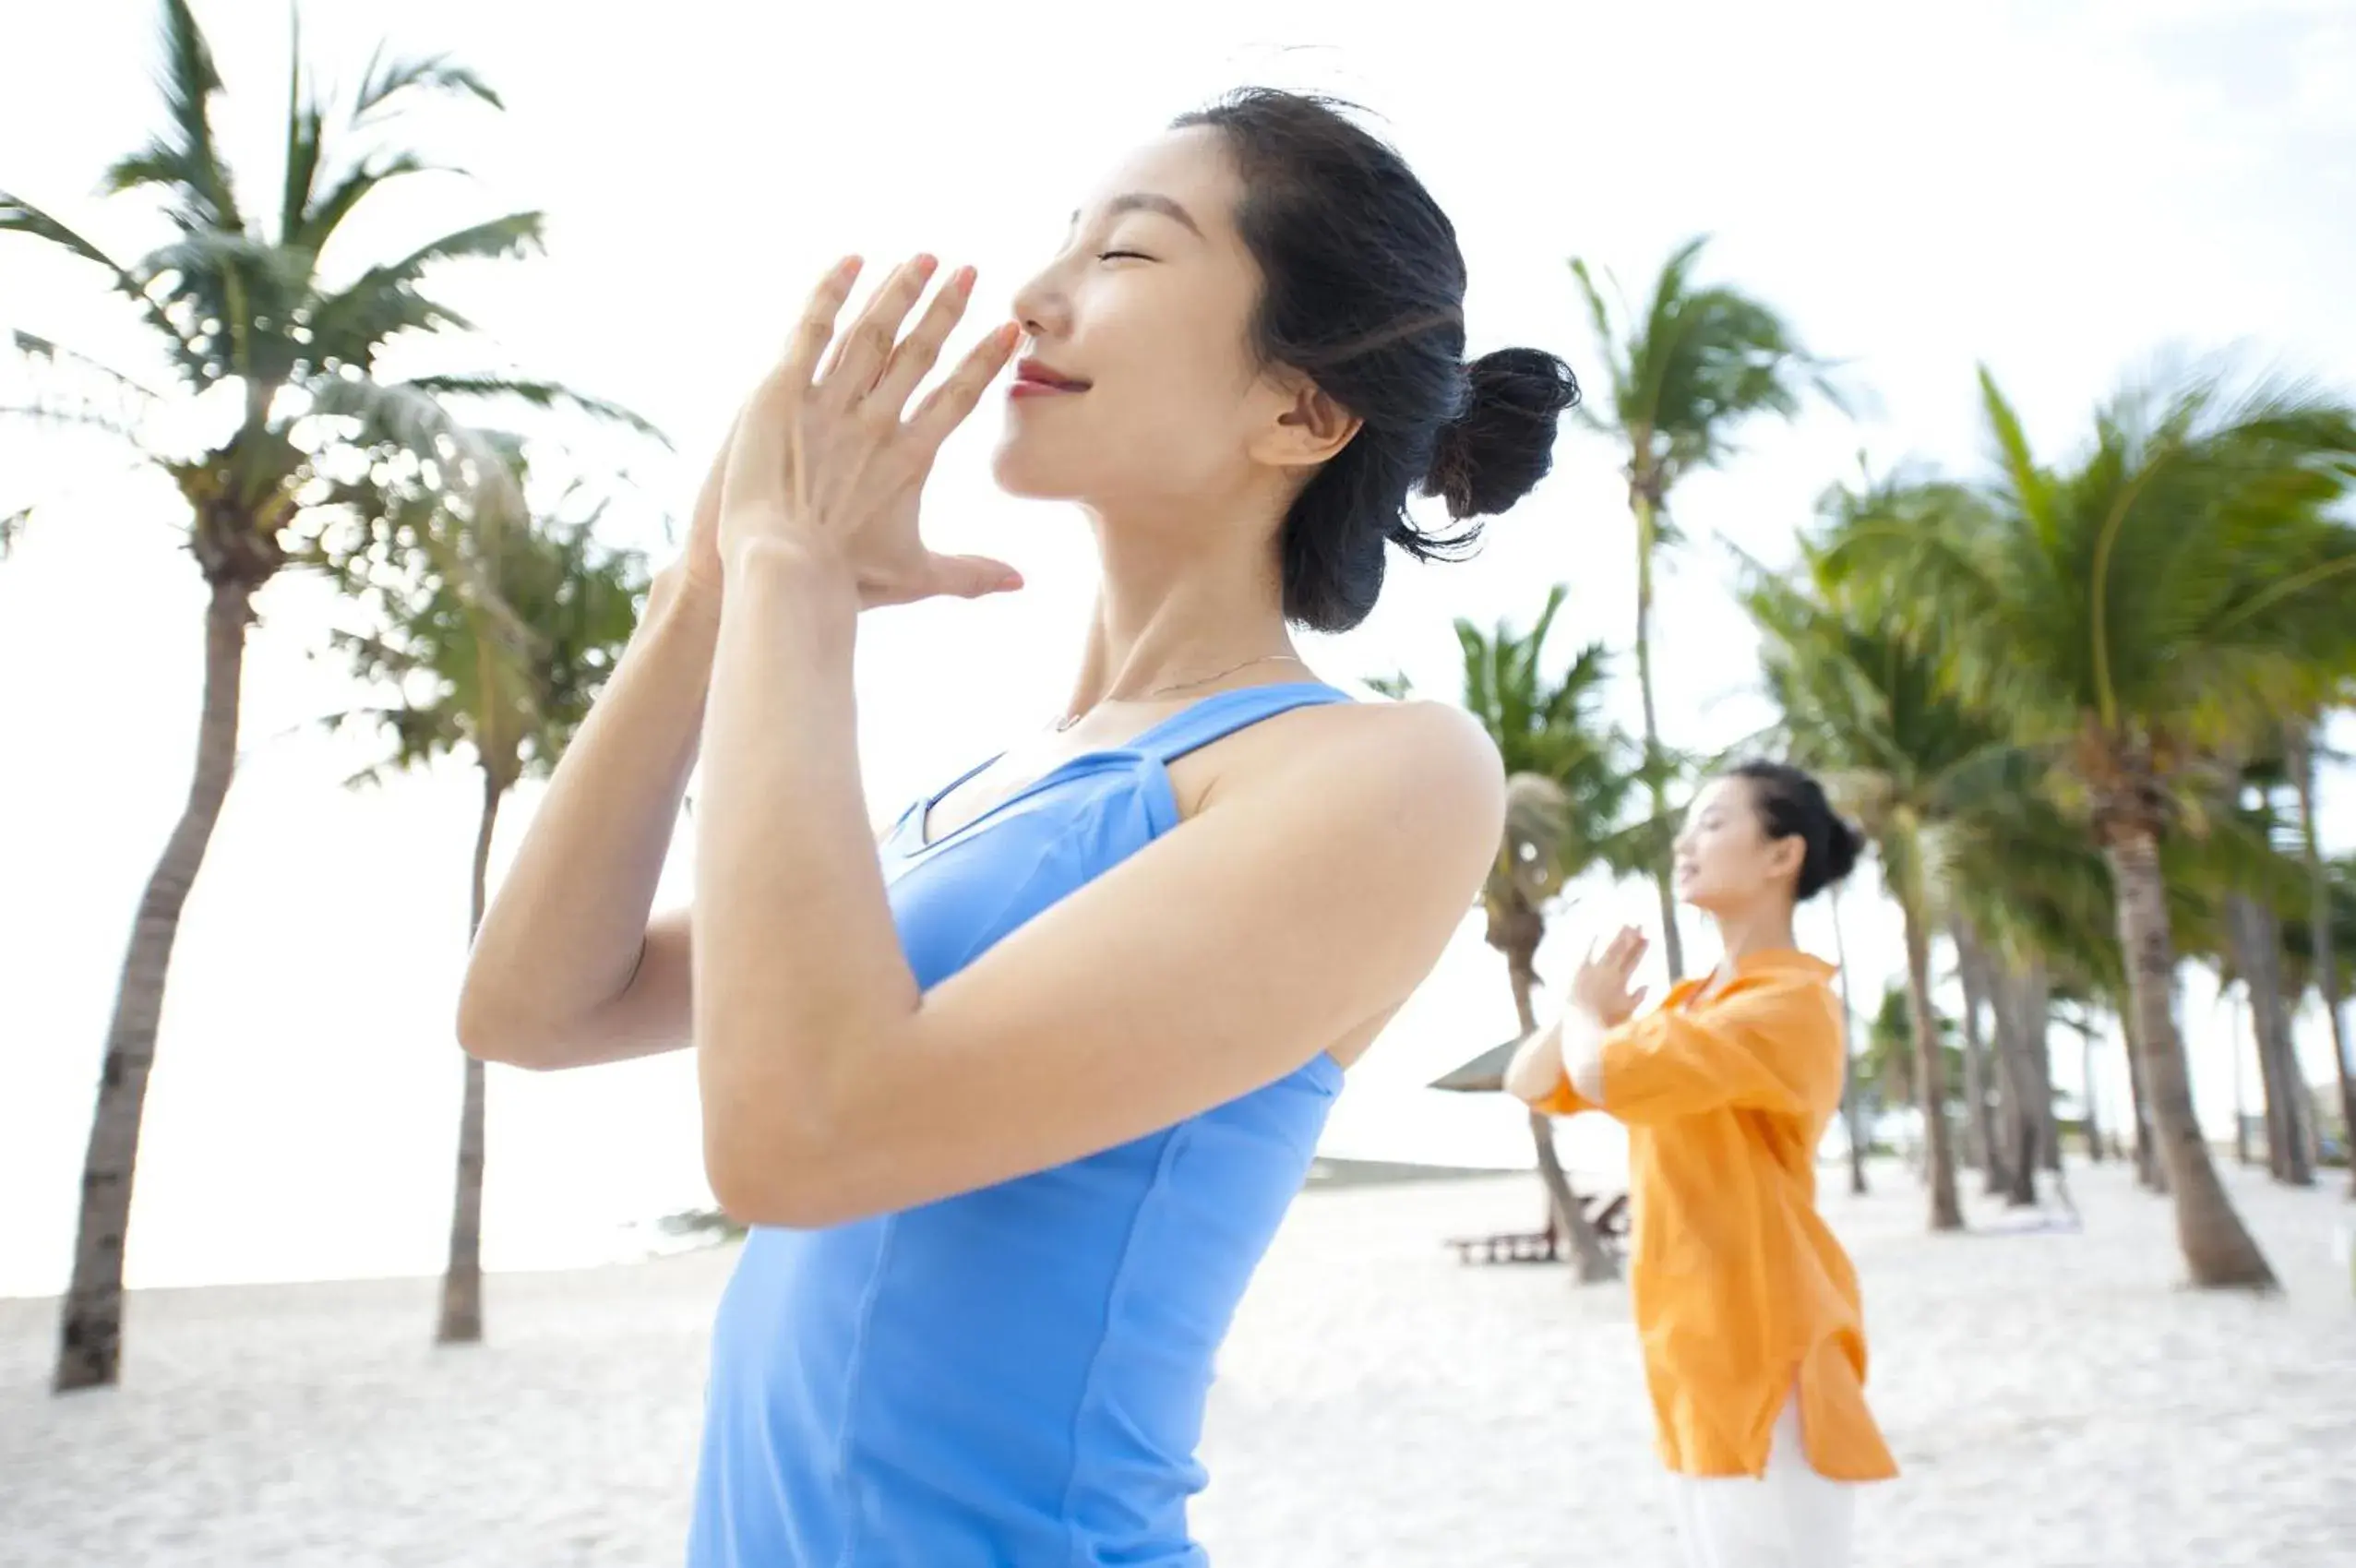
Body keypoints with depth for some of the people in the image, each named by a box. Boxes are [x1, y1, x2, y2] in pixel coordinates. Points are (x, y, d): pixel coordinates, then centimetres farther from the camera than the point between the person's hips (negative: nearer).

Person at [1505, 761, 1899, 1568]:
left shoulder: (1792, 1001, -15)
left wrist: (1587, 1015, -4)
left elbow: (1607, 1074, -27)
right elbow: (1532, 1080, 12)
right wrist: (1591, 1011, -8)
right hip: (1701, 1350, 9)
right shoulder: (1689, 1002, 13)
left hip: (1764, 1349, -9)